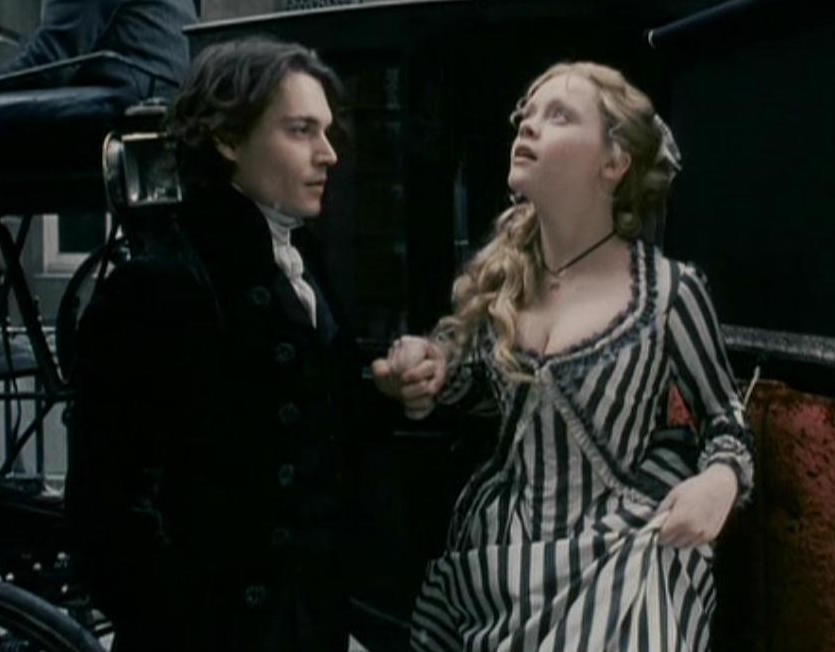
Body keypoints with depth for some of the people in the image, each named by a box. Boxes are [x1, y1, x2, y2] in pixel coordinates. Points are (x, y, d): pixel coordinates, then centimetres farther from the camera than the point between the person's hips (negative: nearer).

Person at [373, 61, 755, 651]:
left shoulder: (670, 291, -13)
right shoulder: (499, 276, -1)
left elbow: (725, 415, 0)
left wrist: (721, 479, -20)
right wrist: (434, 367, -6)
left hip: (622, 556, -4)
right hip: (499, 552, 5)